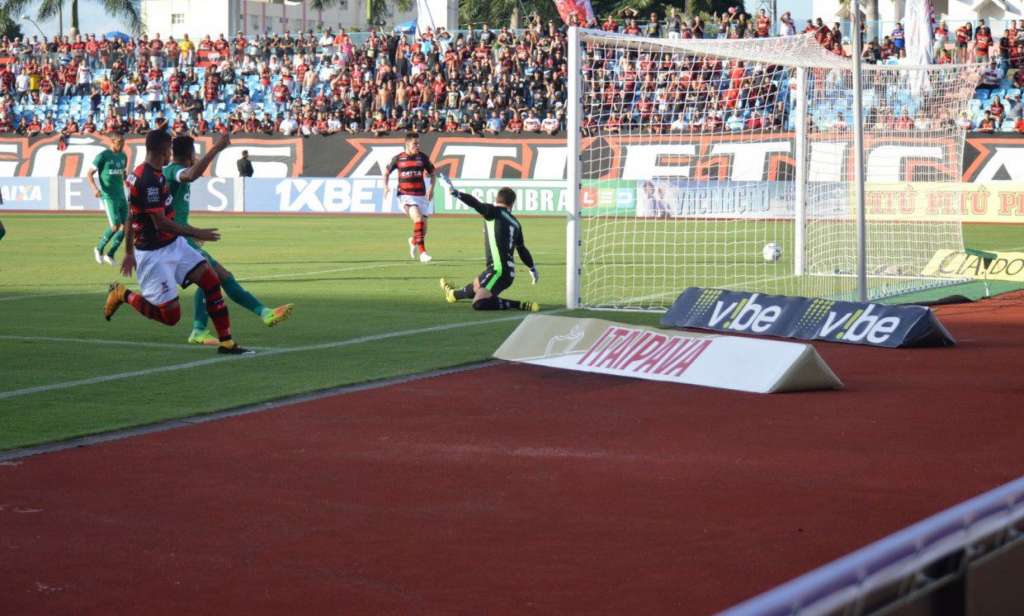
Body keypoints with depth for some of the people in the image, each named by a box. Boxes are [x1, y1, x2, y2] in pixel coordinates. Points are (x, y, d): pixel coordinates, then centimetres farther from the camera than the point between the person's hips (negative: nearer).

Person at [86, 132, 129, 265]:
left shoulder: (123, 156, 11)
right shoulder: (103, 156, -8)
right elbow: (89, 174, -7)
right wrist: (94, 188, -21)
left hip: (121, 195, 7)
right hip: (108, 197, -7)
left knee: (124, 226, 0)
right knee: (115, 226, -13)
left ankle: (110, 255, 12)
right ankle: (99, 249, 10)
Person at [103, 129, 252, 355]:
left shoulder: (144, 173, 6)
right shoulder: (149, 179, -24)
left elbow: (131, 217, 14)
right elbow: (161, 224, -25)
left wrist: (129, 252, 21)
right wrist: (196, 233, -16)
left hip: (174, 245, 10)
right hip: (155, 254, -10)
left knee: (211, 281, 0)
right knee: (170, 316, -6)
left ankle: (226, 343, 4)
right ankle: (123, 295, 14)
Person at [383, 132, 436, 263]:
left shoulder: (422, 157, 4)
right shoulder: (398, 158, 0)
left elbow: (432, 173, 14)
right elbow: (386, 172, 14)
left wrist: (431, 188, -2)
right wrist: (386, 186, -2)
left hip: (421, 195, 3)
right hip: (405, 195, -3)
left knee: (423, 226, 5)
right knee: (418, 219, -26)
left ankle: (413, 241, 42)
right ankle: (422, 252, -27)